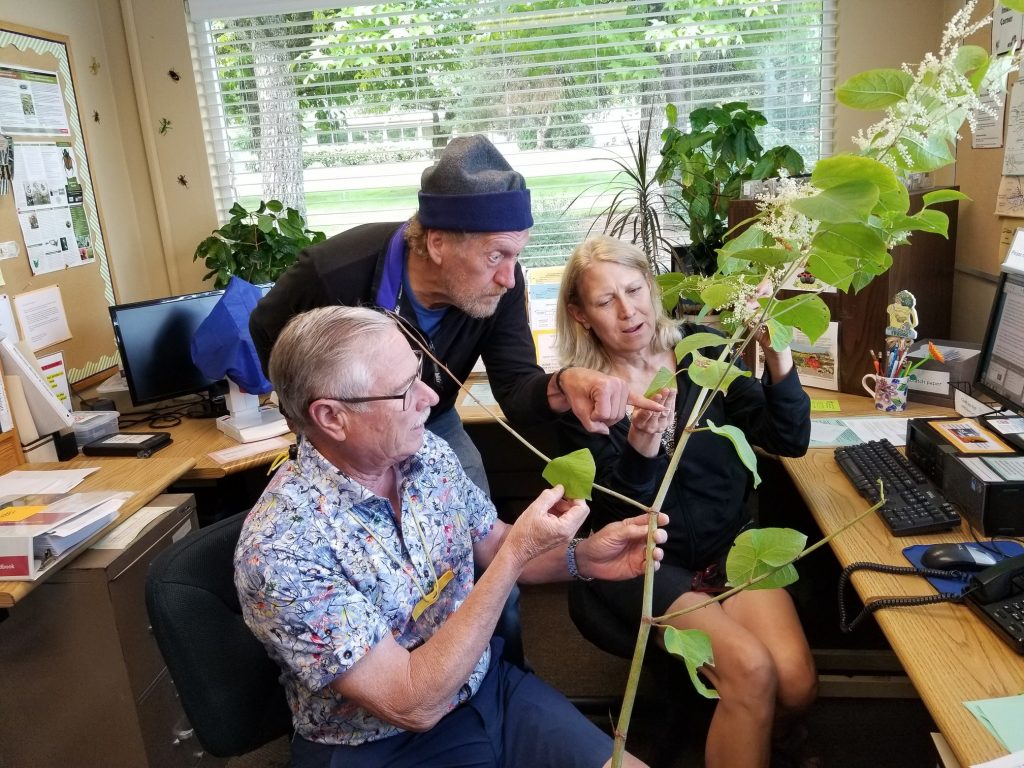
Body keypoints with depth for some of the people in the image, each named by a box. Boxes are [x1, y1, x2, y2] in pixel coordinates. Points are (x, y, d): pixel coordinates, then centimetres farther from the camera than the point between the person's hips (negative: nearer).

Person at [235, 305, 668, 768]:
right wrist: (517, 554, -28)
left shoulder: (429, 455, -9)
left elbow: (491, 546, 7)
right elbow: (413, 705, -25)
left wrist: (581, 557, -12)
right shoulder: (280, 549, -27)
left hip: (487, 686, 5)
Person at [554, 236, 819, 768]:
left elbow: (789, 441, -6)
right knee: (750, 671, -24)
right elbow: (616, 514, -14)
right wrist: (640, 451, -34)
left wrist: (777, 357, -22)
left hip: (729, 542, 3)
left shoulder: (701, 348, -3)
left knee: (796, 682, -14)